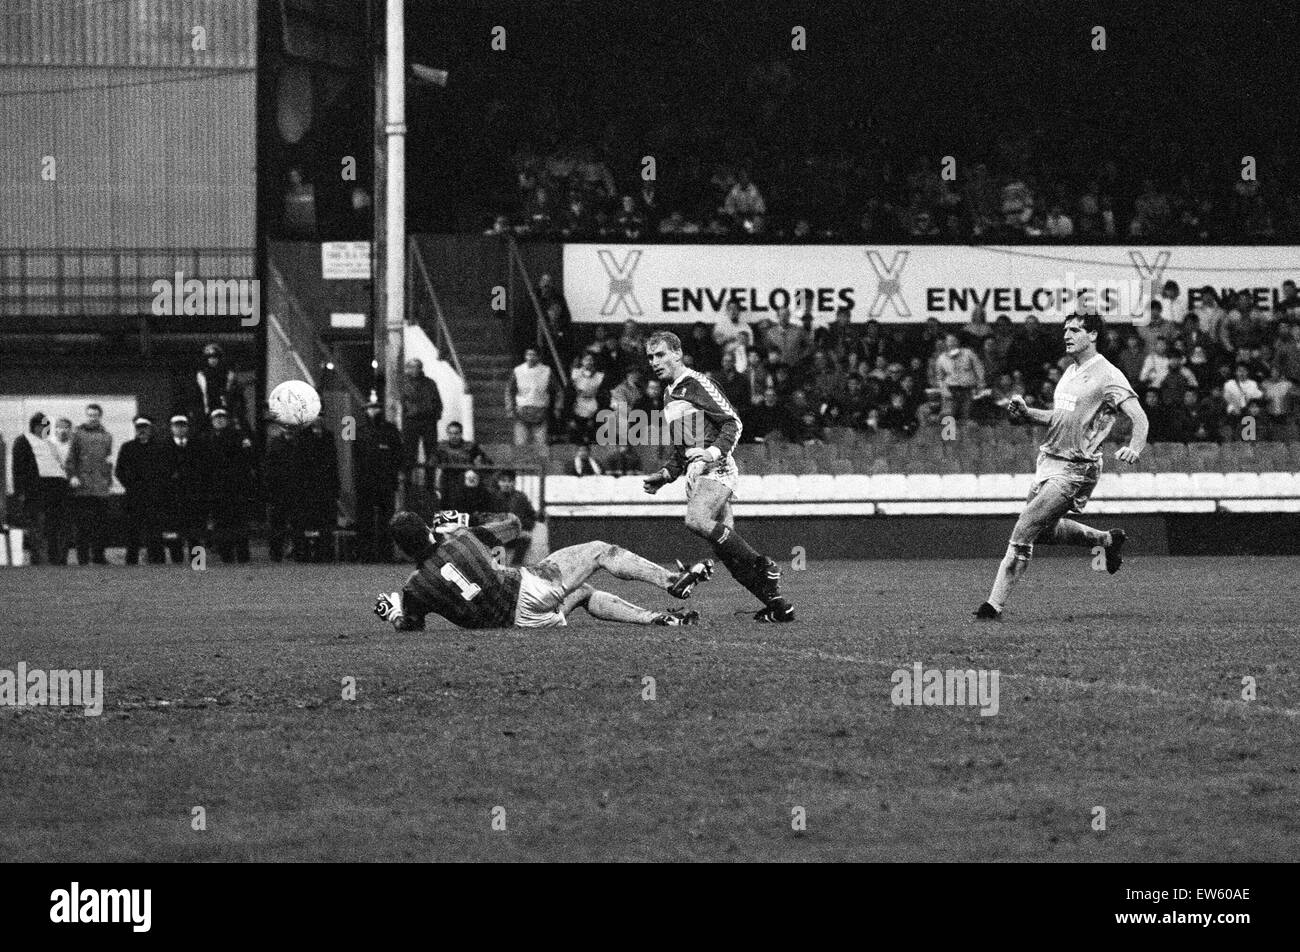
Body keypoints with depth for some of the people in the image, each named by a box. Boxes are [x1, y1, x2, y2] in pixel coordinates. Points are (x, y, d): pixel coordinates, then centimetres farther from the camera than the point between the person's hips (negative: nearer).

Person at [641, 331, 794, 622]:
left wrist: (716, 450, -25)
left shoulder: (696, 384, -5)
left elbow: (733, 422, -11)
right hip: (695, 470, 9)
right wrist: (666, 474, 19)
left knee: (697, 520, -31)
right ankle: (777, 605, 3)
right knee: (725, 548, 1)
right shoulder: (670, 394, 23)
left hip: (716, 467, -9)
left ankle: (763, 566, -21)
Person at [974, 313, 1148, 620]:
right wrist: (1026, 413, 7)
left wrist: (1135, 447, -41)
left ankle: (995, 604, -9)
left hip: (1075, 470, -9)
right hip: (1049, 461, 9)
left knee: (1023, 532, -14)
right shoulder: (1071, 371, 13)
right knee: (1043, 530, 22)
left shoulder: (1107, 376, -13)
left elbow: (1139, 418, -21)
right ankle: (1108, 540, 40)